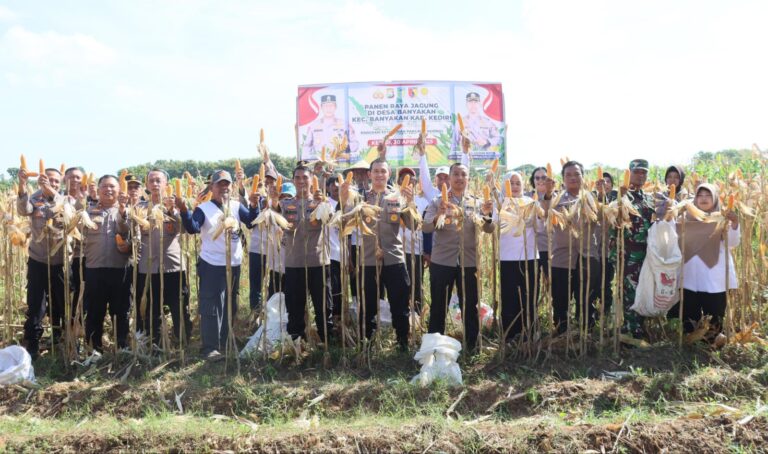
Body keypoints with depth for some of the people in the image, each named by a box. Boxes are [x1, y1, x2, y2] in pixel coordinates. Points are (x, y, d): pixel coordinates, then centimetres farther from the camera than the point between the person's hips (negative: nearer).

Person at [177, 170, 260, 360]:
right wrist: (184, 211, -36)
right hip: (212, 265, -5)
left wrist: (254, 206, -27)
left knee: (230, 306, 14)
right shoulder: (203, 208, -7)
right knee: (211, 307, -3)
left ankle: (225, 343, 27)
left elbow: (251, 220, -8)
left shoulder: (236, 206, 4)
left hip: (234, 264, 5)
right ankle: (210, 347, 2)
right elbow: (192, 228, -19)